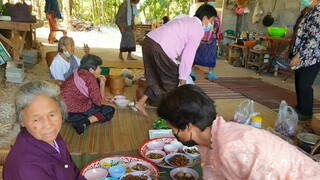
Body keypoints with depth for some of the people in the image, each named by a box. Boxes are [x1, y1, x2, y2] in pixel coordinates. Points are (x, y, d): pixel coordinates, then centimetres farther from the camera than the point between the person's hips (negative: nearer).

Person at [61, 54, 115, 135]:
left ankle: (79, 121, 6)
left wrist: (98, 81, 13)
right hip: (76, 113, -9)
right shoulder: (90, 77, -14)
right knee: (110, 110, 5)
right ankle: (85, 122, -13)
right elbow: (98, 101, -9)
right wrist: (103, 83, 1)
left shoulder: (77, 74, 12)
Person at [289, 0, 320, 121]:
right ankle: (300, 108, 27)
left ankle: (306, 112, 11)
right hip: (301, 55, 8)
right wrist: (290, 50, 18)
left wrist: (299, 56, -25)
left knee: (304, 85, -3)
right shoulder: (305, 11, 11)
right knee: (298, 83, 13)